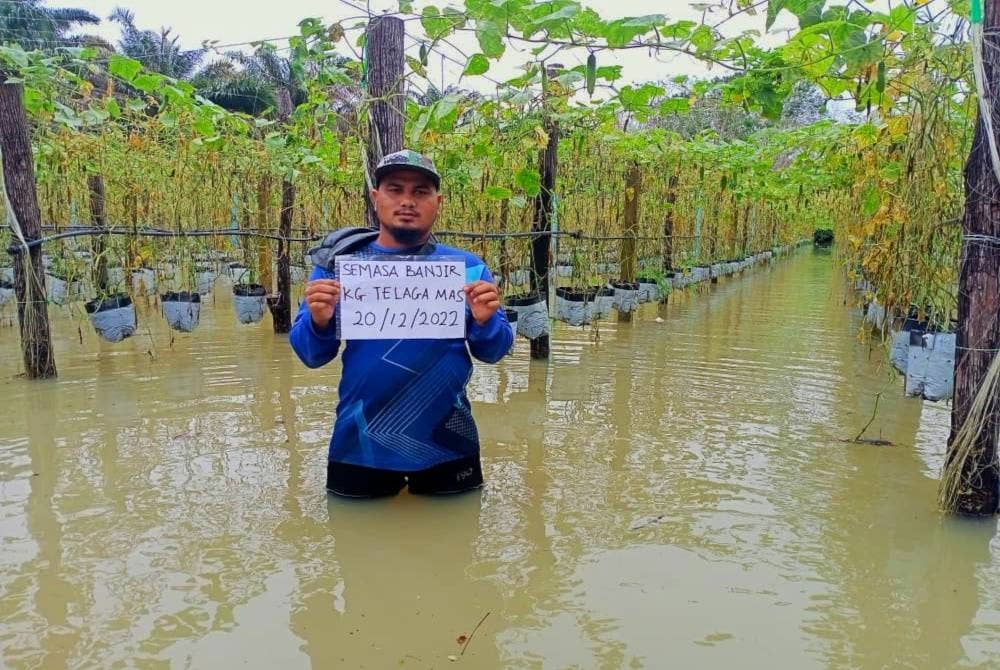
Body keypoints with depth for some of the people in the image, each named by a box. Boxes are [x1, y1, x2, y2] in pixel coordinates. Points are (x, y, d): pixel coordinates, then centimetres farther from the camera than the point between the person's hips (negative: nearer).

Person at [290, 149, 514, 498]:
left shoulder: (467, 267, -3)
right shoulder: (340, 262, -2)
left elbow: (492, 352, 0)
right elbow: (311, 355, -1)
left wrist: (485, 321, -22)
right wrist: (319, 322, -23)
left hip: (447, 445, 0)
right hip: (359, 447, 0)